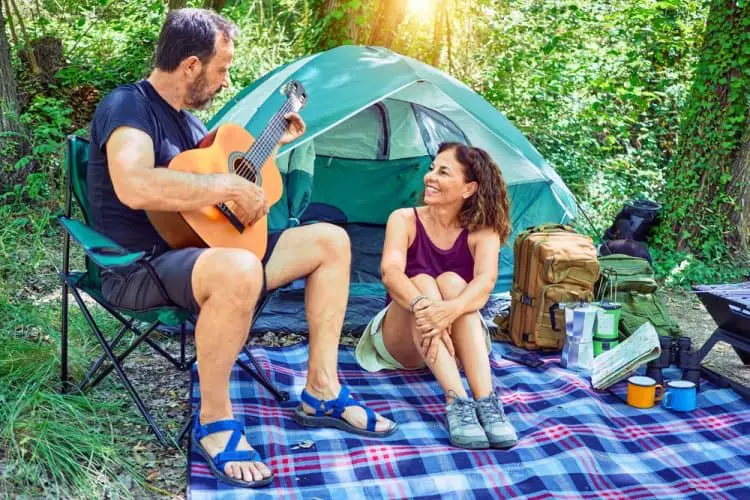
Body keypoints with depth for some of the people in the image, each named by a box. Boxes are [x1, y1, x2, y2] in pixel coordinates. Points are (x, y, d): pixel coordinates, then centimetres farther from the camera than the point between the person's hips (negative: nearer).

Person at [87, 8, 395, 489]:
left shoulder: (184, 117, 14)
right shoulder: (127, 106, -15)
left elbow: (203, 174, 28)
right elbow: (134, 187, -35)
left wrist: (276, 143, 25)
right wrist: (230, 186, -27)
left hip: (204, 249, 10)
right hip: (141, 269, -9)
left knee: (331, 240, 2)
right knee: (240, 270, -43)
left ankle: (321, 393, 1)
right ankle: (215, 420, -19)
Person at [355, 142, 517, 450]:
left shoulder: (483, 231, -7)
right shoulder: (405, 219, -8)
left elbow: (485, 281, -28)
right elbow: (390, 271, -27)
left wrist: (451, 310, -51)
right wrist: (421, 306, -49)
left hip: (457, 341, 0)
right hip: (402, 344, 0)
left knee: (452, 281, -30)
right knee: (421, 282, -30)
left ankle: (486, 401, -45)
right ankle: (457, 402, -47)